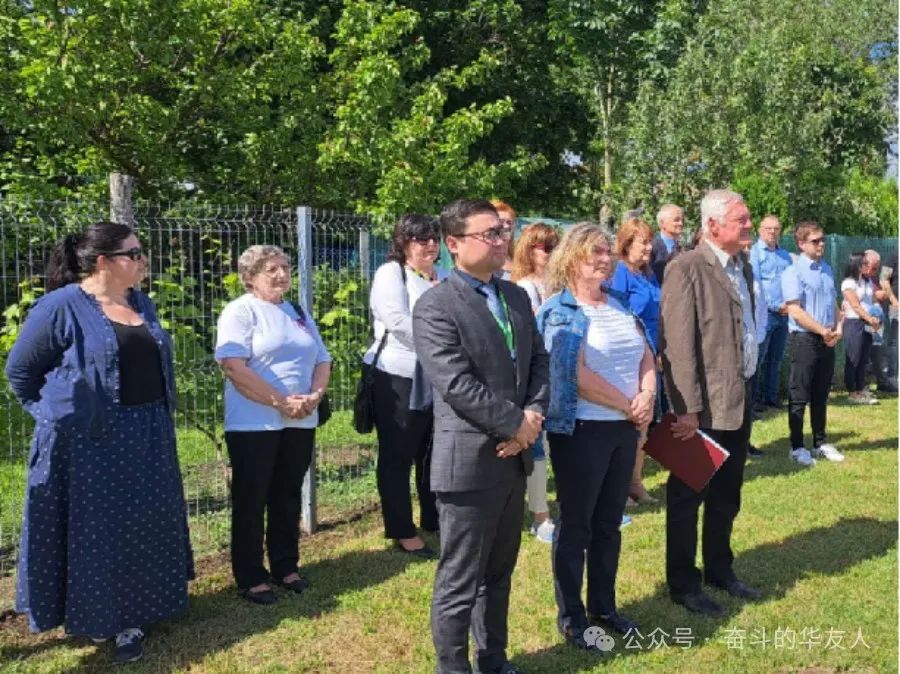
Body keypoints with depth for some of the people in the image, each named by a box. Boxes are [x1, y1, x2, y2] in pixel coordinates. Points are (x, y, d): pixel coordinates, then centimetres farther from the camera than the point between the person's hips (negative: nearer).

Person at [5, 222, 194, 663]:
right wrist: (57, 414, -1)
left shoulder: (141, 304, 9)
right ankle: (95, 616, 19)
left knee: (142, 526, 11)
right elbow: (19, 369, -4)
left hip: (146, 437, 7)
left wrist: (156, 419, 14)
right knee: (94, 531, 3)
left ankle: (130, 617, 23)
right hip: (89, 441, -6)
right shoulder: (62, 306, -11)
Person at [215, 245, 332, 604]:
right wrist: (282, 402, -18)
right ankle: (250, 578, 14)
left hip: (300, 424, 6)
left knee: (288, 498, 14)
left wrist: (315, 395, -6)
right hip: (254, 424, -6)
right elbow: (234, 368, -18)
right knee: (251, 502, 4)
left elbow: (322, 361, 14)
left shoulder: (299, 313, 14)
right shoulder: (240, 311, -7)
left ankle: (285, 567, 27)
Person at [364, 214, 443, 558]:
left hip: (438, 379, 7)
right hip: (399, 379, -7)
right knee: (397, 457, 3)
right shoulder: (390, 273, -6)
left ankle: (434, 521, 28)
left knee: (434, 455, 14)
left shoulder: (442, 278, 15)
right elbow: (399, 322, -19)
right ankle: (402, 531, 12)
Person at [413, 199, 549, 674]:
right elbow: (456, 384, -20)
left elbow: (539, 361, 12)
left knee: (499, 573, 20)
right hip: (469, 461, -8)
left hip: (513, 457, 8)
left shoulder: (517, 296, 11)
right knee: (459, 582, 4)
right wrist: (516, 425, -15)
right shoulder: (435, 306, -13)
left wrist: (534, 413, -7)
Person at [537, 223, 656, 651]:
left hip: (624, 428, 7)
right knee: (576, 525, 5)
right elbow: (576, 374, -20)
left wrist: (646, 397, -9)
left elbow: (646, 356, 11)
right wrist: (629, 405, -13)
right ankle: (571, 617, 19)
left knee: (609, 522, 15)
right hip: (581, 430, -7)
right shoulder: (559, 310, -11)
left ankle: (603, 607, 30)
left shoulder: (619, 303, 10)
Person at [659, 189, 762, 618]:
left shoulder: (743, 266, 10)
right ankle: (683, 584, 20)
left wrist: (748, 386, 13)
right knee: (688, 496, 7)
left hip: (739, 398, 8)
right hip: (704, 404, -8)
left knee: (727, 495, 20)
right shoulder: (686, 269, -15)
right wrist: (687, 408, -21)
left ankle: (720, 571, 35)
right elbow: (679, 344, -19)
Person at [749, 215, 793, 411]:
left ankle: (772, 395, 20)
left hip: (783, 314, 6)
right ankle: (755, 398, 5)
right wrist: (777, 306, -13)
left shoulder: (785, 255, 16)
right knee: (758, 358, -2)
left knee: (776, 359, 12)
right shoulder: (754, 252, -5)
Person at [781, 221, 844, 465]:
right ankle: (797, 447, 7)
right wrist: (823, 331, -14)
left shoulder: (827, 269, 12)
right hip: (804, 339, -7)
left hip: (828, 341, 7)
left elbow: (833, 303, 17)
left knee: (821, 395, 14)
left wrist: (837, 329, 0)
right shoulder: (793, 272, -11)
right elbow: (795, 311, -16)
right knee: (799, 396, -1)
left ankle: (820, 443, 23)